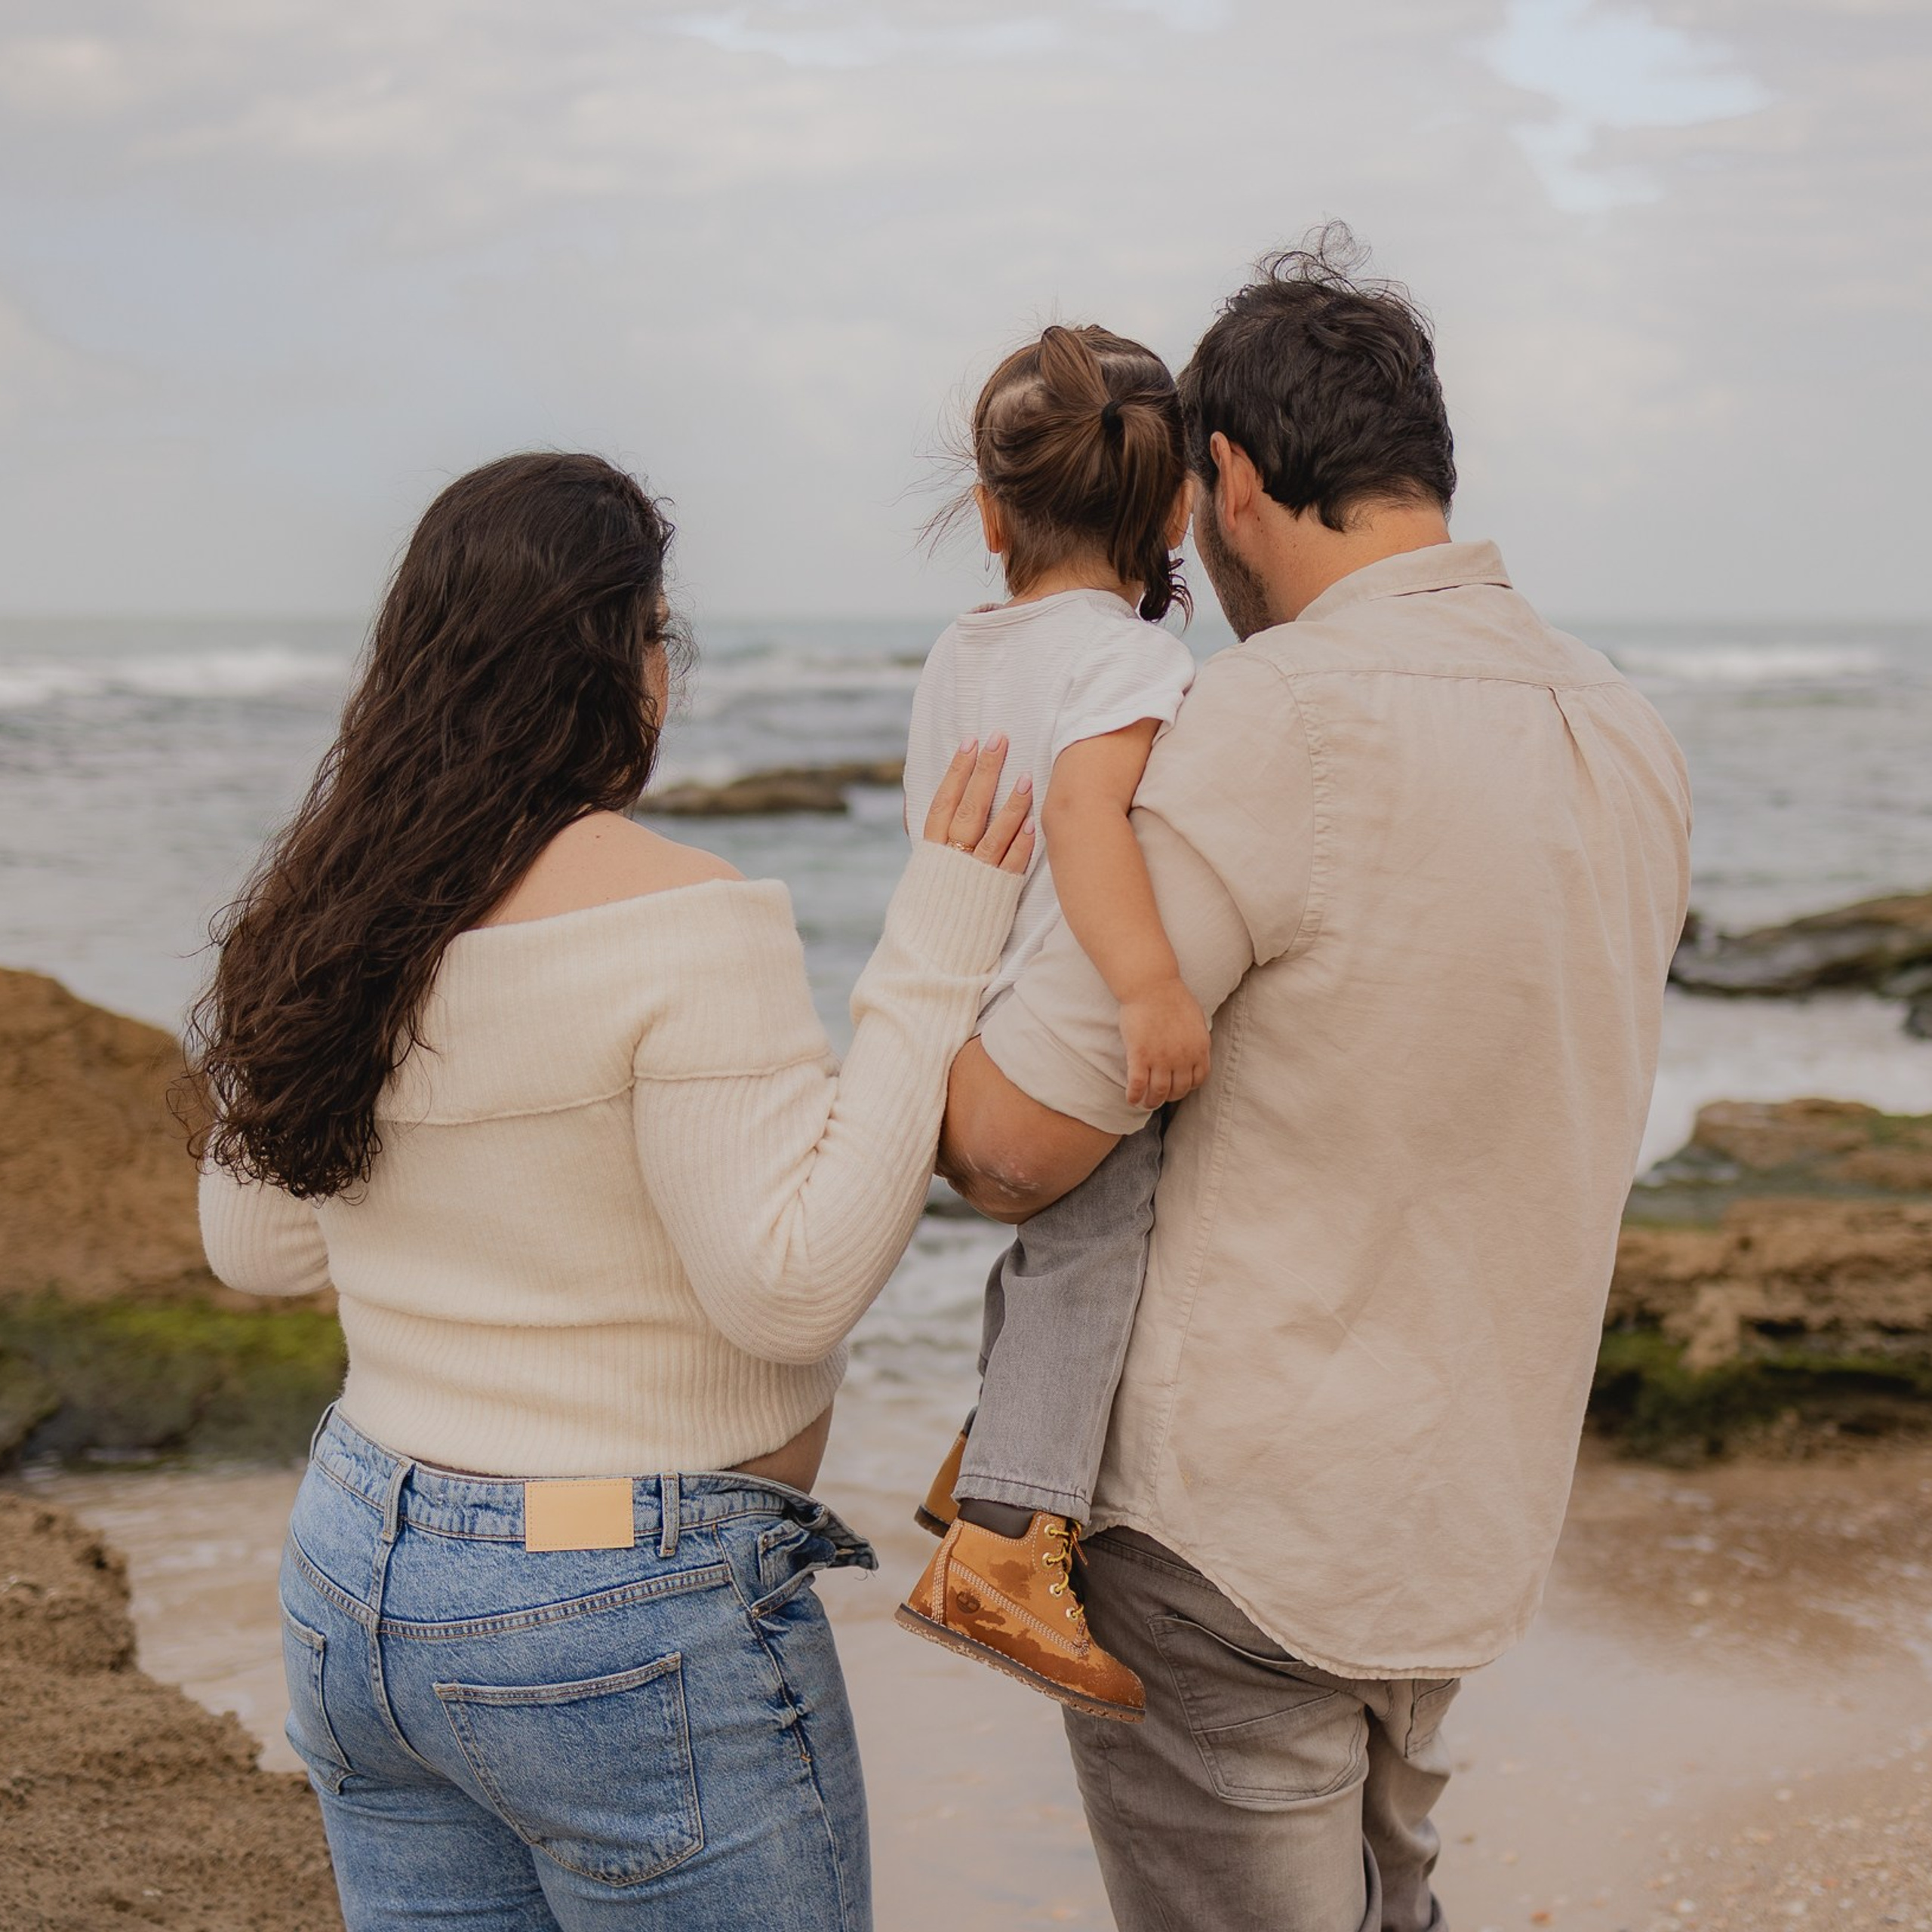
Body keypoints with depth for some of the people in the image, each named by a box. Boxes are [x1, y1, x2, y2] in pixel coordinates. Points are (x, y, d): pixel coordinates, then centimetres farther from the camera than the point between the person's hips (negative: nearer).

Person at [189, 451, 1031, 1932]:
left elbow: (254, 1248, 13)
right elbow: (793, 1287, -20)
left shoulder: (320, 917, 2)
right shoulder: (685, 921, -19)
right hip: (633, 1616, -7)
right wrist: (929, 968, -18)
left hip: (357, 1575, 7)